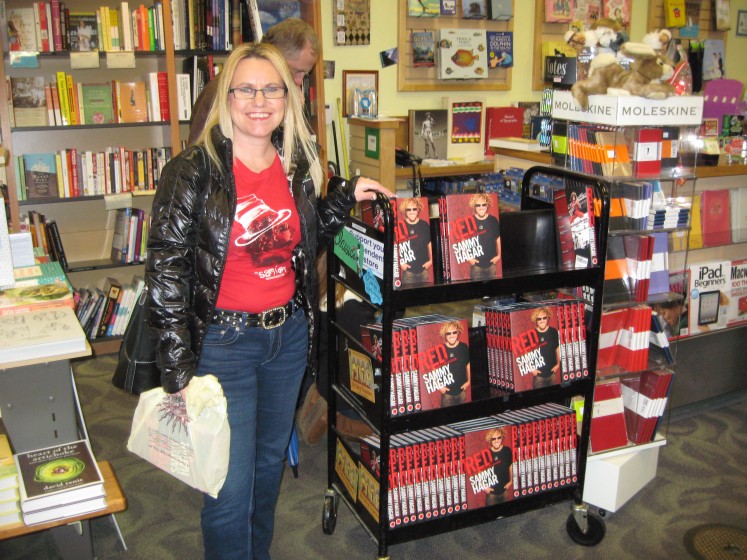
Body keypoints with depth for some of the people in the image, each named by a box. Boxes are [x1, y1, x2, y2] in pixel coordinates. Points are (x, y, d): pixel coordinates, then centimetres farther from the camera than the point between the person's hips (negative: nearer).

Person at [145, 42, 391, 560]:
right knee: (231, 485, 1)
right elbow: (166, 270, -14)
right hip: (224, 341, -5)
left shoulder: (298, 166, 3)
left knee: (271, 460, 23)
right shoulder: (194, 171, -14)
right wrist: (178, 370, -16)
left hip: (289, 335, 6)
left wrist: (347, 196, 2)